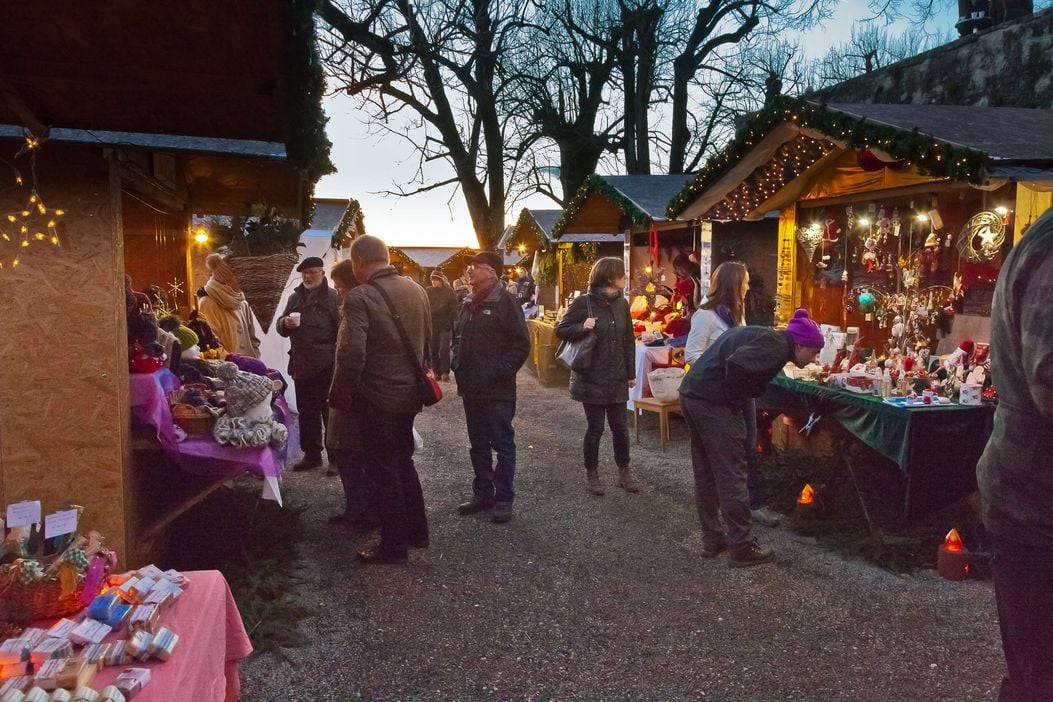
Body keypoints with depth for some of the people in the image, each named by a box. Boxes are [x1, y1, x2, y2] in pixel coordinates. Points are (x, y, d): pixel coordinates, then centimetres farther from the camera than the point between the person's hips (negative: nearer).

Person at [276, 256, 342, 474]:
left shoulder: (333, 297, -4)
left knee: (330, 412, 0)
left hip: (327, 366, -6)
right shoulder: (295, 297, 13)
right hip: (301, 365, 6)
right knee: (306, 413, 12)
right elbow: (280, 327, 16)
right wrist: (285, 323, -8)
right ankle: (311, 454, 23)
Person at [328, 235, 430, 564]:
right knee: (403, 461, 21)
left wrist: (339, 395, -12)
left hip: (377, 397, -7)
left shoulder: (359, 297, -18)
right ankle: (417, 531, 32)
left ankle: (394, 546, 15)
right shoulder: (416, 290, 3)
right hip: (409, 392, 7)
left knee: (382, 469, 6)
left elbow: (351, 354, -25)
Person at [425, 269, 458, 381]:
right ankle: (436, 371, 14)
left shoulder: (449, 291, 0)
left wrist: (450, 321, -10)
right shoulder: (428, 291, 4)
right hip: (431, 324, 2)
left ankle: (445, 372, -2)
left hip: (445, 325, -2)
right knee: (433, 349, 5)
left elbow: (453, 308, -2)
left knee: (444, 349, -8)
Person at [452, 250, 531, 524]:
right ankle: (482, 493, 27)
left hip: (498, 390, -7)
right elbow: (457, 337, 23)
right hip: (471, 388, 7)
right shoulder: (468, 304, 12)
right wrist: (457, 365, 9)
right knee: (478, 444, 15)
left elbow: (521, 344, -13)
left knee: (502, 444, 3)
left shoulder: (504, 301, -10)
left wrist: (502, 372, -16)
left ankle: (504, 498, 12)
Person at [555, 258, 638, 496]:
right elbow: (561, 330, -5)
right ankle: (591, 474, 21)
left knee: (620, 427, 8)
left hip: (617, 378, 5)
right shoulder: (583, 302, -10)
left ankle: (624, 472, 25)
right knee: (595, 428, 4)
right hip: (591, 378, -4)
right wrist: (581, 328, -24)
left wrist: (631, 373, 10)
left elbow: (628, 341, 11)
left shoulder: (622, 303, 6)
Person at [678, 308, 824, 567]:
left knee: (706, 475, 16)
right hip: (713, 402, -10)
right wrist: (733, 400, -12)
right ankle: (742, 548, 8)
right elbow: (736, 363, -26)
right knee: (732, 476, 0)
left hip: (691, 394, 10)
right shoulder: (777, 346, -10)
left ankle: (712, 540, 26)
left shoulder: (767, 337, 20)